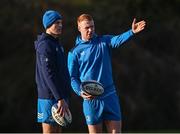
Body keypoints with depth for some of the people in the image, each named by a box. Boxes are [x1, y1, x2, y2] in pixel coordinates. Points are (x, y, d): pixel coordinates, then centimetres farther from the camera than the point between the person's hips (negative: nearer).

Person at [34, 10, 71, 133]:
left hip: (60, 96, 9)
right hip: (50, 97, -9)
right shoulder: (45, 45, -13)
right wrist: (60, 99, -24)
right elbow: (48, 74, -20)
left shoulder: (56, 43, 17)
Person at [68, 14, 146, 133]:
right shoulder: (75, 52, 3)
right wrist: (80, 92, -16)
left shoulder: (104, 41, 6)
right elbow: (73, 77, 4)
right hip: (90, 99, -1)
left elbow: (117, 40, -15)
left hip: (110, 96, 1)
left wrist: (132, 32, -37)